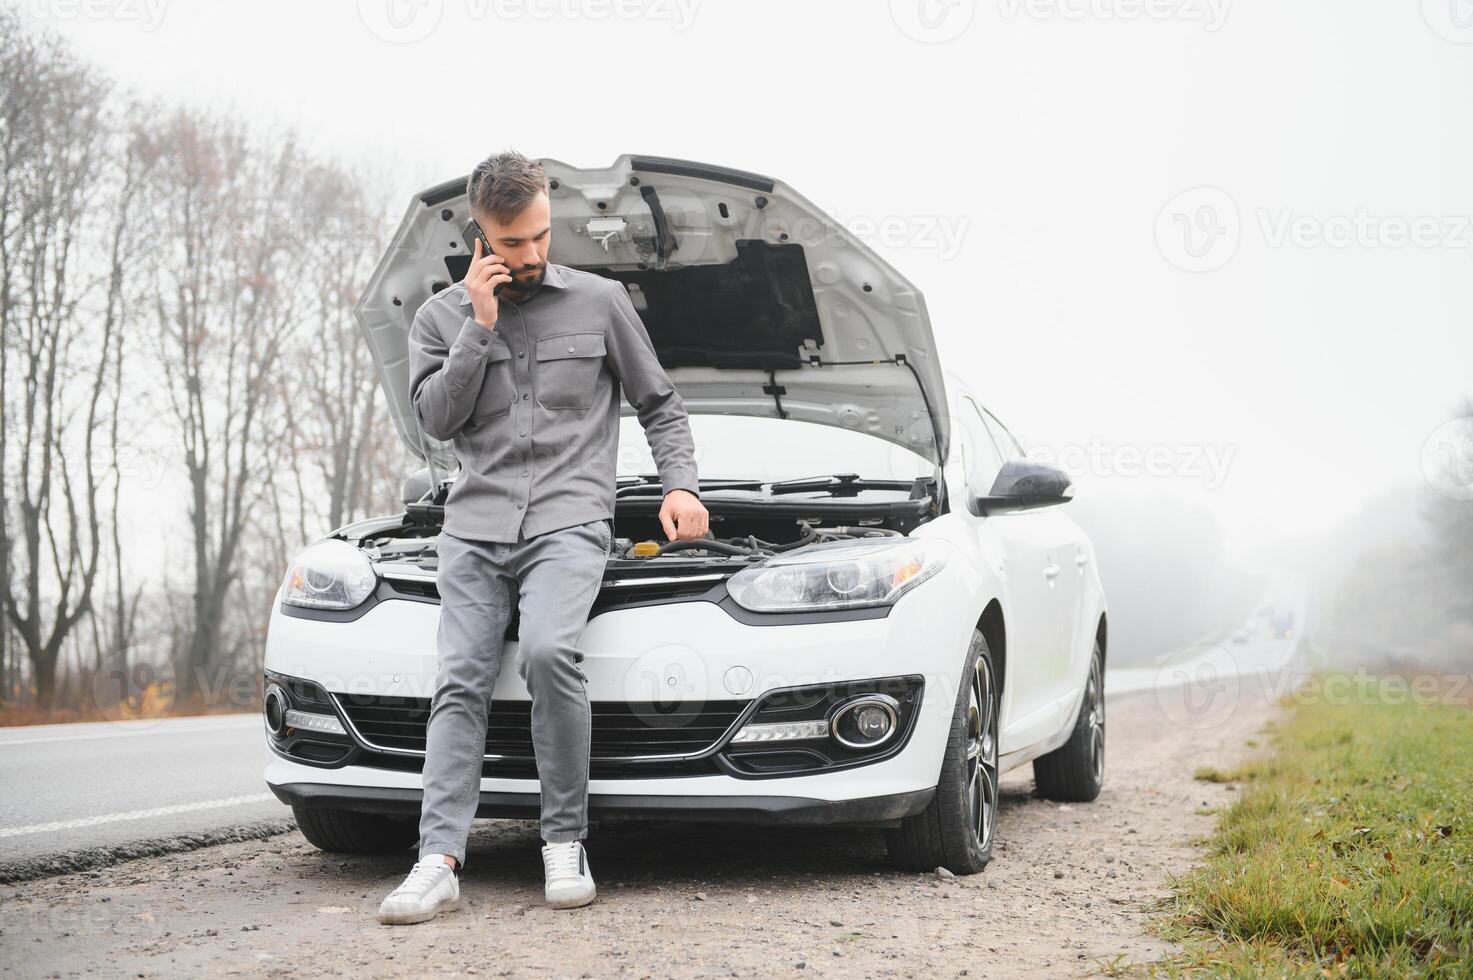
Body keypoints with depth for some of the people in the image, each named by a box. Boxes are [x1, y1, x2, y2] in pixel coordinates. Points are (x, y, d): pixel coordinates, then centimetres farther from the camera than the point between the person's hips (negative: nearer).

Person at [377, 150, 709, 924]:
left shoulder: (601, 302, 9)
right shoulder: (441, 317, 13)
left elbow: (659, 404, 17)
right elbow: (437, 417, 0)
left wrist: (681, 484, 5)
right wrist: (480, 327, -6)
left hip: (569, 519, -3)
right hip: (474, 526, 3)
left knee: (548, 651, -28)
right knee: (461, 683, -11)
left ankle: (565, 841, -17)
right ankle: (439, 861, -17)